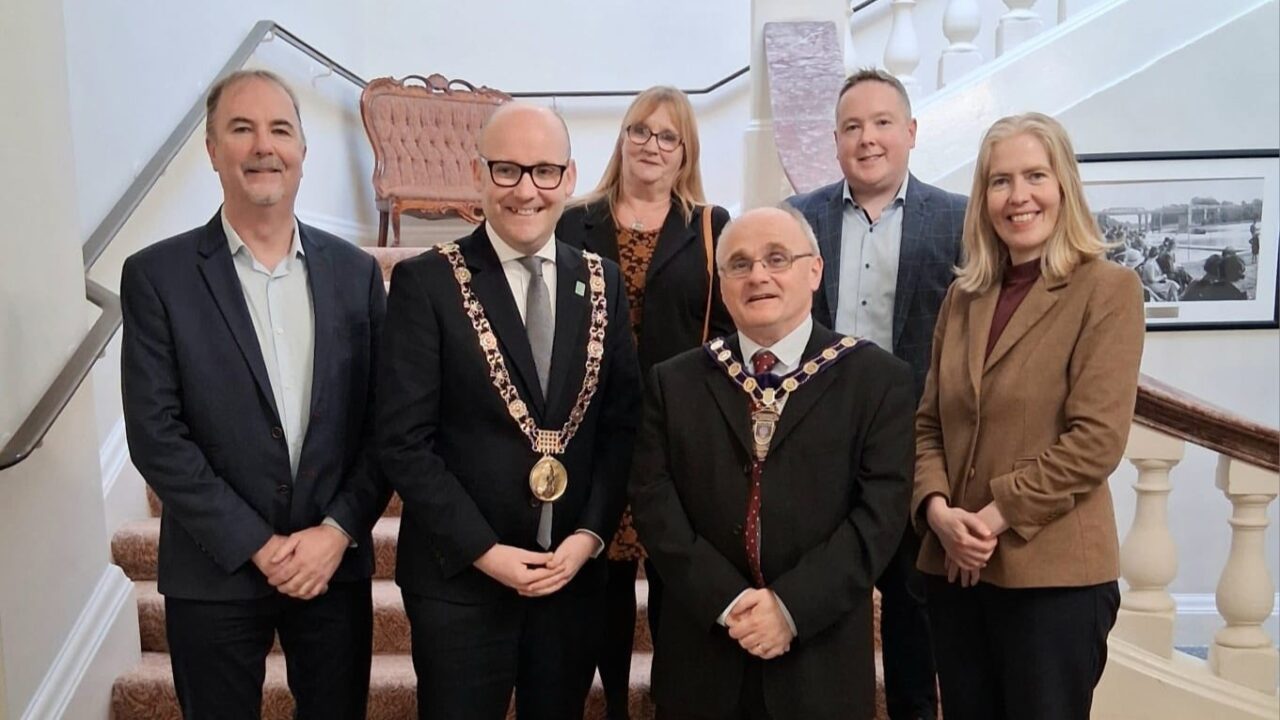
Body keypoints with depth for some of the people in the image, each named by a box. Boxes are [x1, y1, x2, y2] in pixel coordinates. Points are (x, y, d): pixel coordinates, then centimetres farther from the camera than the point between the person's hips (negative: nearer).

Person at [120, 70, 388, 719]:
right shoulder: (156, 275, -5)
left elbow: (384, 419, 1)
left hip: (336, 562, 2)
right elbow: (155, 435, -9)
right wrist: (256, 545, -12)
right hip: (214, 574, -2)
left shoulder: (354, 271, 2)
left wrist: (339, 531, -9)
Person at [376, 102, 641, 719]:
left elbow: (623, 421, 4)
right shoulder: (425, 282, -7)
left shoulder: (600, 280, 5)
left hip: (575, 568, 4)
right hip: (459, 575, -3)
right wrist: (485, 551, -13)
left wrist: (590, 535, -6)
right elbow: (403, 440, -10)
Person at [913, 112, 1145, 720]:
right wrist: (937, 508, -8)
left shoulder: (1108, 289, -5)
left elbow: (1096, 439, -14)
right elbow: (929, 424, 9)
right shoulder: (964, 297, 10)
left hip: (1052, 572, -5)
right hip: (955, 567, 5)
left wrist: (996, 517, -16)